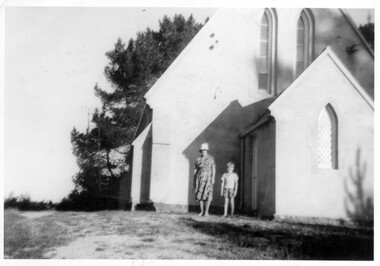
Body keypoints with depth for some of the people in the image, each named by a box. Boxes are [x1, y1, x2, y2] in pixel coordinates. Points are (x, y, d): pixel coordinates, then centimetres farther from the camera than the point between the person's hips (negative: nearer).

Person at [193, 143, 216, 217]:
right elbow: (195, 170, 12)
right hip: (199, 178, 3)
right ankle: (201, 211, 11)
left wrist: (213, 179, -8)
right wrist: (194, 181, 8)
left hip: (208, 178, -3)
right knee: (199, 195, 1)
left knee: (207, 195, -8)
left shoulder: (211, 158, 3)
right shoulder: (198, 159, 10)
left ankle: (206, 211, -1)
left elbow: (213, 169, 0)